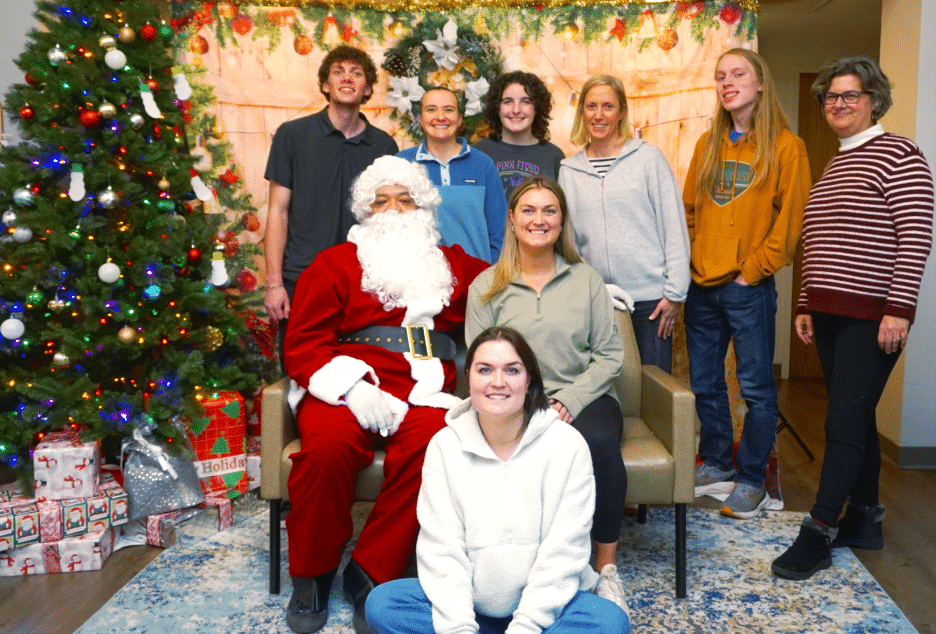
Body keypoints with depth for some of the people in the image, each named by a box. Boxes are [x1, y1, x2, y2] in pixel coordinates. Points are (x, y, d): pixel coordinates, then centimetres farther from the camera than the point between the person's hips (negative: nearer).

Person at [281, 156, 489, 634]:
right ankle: (312, 575, -7)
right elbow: (303, 343, 5)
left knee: (433, 446, -33)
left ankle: (371, 574, -16)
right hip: (346, 387, -1)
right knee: (328, 447, -33)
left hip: (423, 392, 1)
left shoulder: (454, 265, 23)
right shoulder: (334, 264, 15)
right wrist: (353, 390, -13)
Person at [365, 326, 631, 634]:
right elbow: (441, 550, -8)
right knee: (381, 603, -20)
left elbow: (562, 553, -12)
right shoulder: (444, 445, -4)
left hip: (542, 604, -1)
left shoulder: (568, 446, -9)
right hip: (467, 602, 2)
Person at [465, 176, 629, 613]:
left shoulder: (586, 279, 11)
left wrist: (569, 402, -11)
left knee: (600, 445, -32)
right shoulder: (485, 287, 9)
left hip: (583, 400, 1)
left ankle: (606, 568, -15)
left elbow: (610, 353, 5)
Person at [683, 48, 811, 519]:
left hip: (748, 287, -5)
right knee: (705, 383, 13)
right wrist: (689, 259, 3)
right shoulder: (708, 144, 12)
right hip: (701, 285, 5)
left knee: (756, 386, 4)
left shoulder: (785, 146, -3)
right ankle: (716, 462, 30)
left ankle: (752, 479, 17)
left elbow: (790, 219, -7)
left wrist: (753, 269, -11)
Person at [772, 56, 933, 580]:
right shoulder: (834, 165, 19)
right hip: (831, 314, 8)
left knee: (845, 422, -6)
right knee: (856, 419, 13)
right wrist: (807, 305, 16)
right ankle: (865, 521, 23)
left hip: (874, 317, -8)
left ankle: (818, 534, 0)